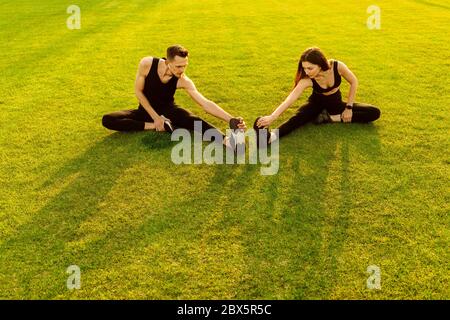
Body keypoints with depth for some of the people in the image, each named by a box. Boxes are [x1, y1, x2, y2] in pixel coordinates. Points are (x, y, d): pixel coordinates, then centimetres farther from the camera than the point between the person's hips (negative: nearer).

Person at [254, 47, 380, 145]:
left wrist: (349, 108, -12)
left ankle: (332, 118, -21)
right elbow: (290, 99, -41)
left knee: (374, 113, -13)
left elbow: (354, 82, -12)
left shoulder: (337, 66, -30)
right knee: (298, 117, -34)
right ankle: (271, 136, -61)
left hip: (336, 103, 2)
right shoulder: (307, 80, -31)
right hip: (317, 103, -2)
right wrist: (272, 117, -54)